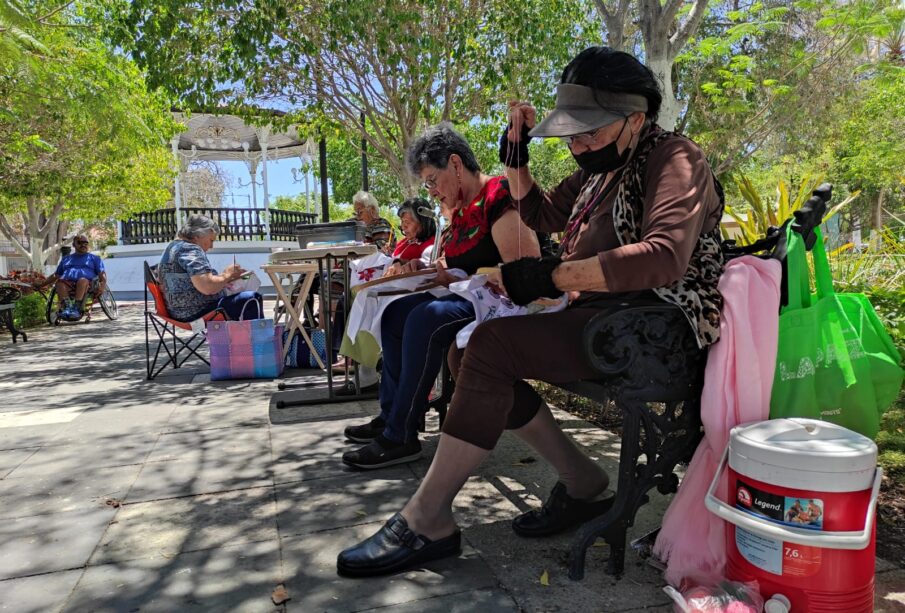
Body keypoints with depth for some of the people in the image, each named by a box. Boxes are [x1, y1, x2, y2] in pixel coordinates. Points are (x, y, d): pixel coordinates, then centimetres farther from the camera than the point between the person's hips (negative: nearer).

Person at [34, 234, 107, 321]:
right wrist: (41, 284, 24)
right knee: (60, 282, -32)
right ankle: (67, 307, -51)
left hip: (88, 284, -3)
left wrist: (102, 287, -10)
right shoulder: (66, 259, 35)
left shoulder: (94, 258, 25)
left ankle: (76, 309, -51)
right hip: (68, 284, 3)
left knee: (82, 280, -37)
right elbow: (55, 275, 37)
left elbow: (102, 275, 11)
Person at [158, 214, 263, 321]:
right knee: (252, 300, -13)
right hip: (197, 313, -11)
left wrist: (221, 276, 9)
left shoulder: (174, 246, 16)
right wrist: (227, 275, -10)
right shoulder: (190, 250, -17)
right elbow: (208, 287, -27)